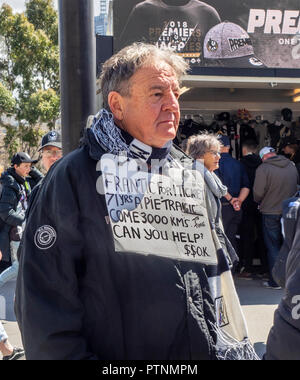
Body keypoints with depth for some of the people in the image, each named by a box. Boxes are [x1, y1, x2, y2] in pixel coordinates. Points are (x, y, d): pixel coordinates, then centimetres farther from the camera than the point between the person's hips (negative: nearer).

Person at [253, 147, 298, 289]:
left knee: (273, 247, 4)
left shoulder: (263, 168, -13)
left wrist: (259, 203, 6)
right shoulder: (291, 166, 3)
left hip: (271, 213, -5)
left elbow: (258, 193, -15)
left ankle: (275, 281, 6)